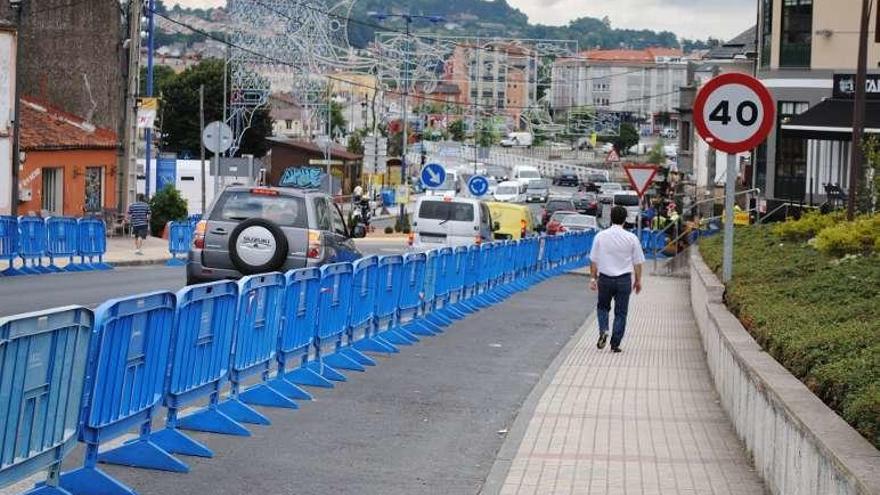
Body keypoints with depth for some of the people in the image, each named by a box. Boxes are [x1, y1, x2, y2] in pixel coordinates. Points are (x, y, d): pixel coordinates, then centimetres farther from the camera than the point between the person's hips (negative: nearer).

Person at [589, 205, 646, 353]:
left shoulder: (600, 236, -4)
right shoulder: (631, 238, -5)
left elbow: (593, 260, 0)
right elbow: (637, 262, 0)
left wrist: (593, 278, 9)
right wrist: (638, 281, 12)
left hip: (605, 278, 1)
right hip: (624, 279, -1)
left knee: (603, 306, 21)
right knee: (620, 312, 9)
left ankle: (603, 330, -3)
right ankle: (615, 344, 7)